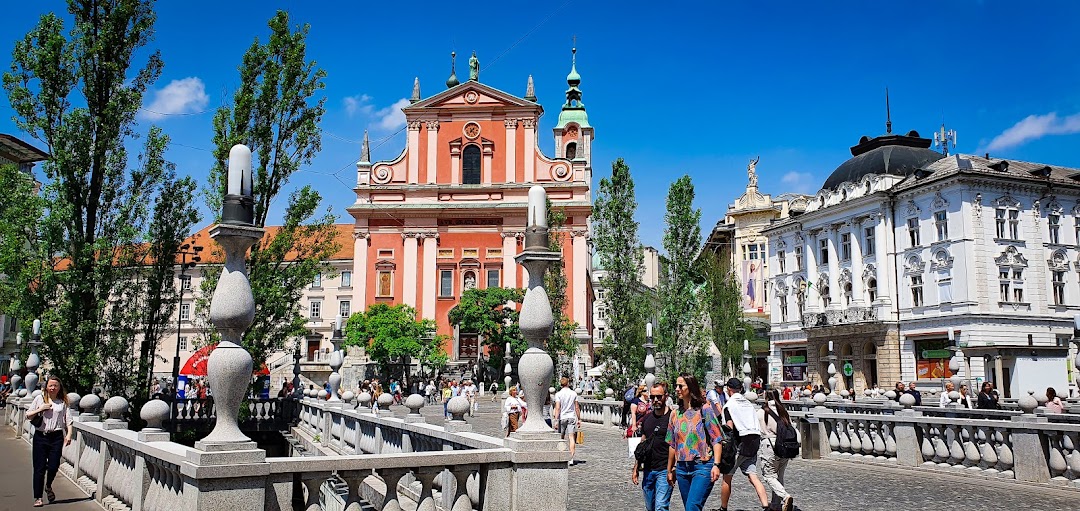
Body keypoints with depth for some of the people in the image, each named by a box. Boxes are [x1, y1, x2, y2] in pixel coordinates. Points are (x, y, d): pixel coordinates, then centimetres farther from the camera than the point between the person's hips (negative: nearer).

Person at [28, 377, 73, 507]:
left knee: (53, 466, -3)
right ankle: (37, 497, 9)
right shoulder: (39, 398, 6)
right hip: (40, 436, 0)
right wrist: (40, 409, -9)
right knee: (39, 468, 0)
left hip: (56, 436, 0)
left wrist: (69, 434, -10)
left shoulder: (63, 402, 6)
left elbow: (68, 420, 3)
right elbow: (28, 415, 7)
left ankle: (48, 486, 30)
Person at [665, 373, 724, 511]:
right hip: (682, 469, 6)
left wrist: (716, 465, -17)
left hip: (703, 466, -6)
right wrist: (670, 470, 19)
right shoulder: (675, 414, 10)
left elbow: (716, 440, -7)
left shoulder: (704, 410, -4)